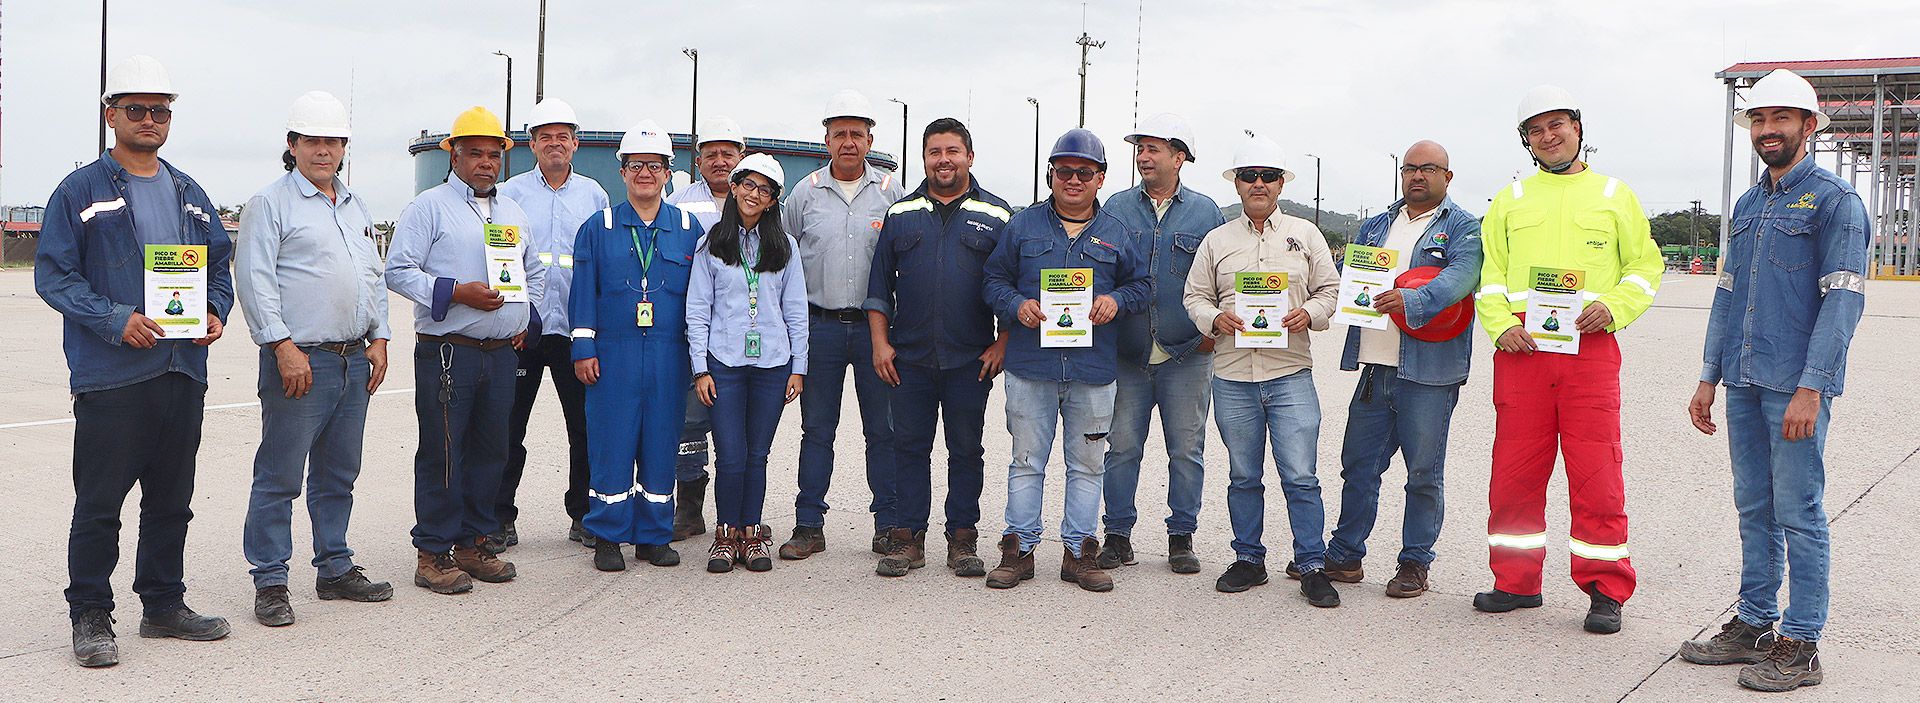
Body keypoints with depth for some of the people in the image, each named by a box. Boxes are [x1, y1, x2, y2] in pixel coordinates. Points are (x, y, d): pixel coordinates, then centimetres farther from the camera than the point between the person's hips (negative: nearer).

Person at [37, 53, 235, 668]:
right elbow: (53, 273, -6)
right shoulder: (80, 192, -1)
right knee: (99, 504, -2)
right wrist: (115, 319, -19)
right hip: (110, 378, -5)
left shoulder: (190, 195, 16)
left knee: (172, 501, 13)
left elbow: (220, 264, 20)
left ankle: (164, 605, 24)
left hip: (184, 372, 5)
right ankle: (91, 617, 9)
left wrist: (215, 311, -1)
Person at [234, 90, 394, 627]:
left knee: (339, 474, 14)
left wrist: (378, 339, 11)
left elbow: (375, 277, 22)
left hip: (354, 361, 7)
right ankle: (270, 583, 2)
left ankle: (335, 568, 23)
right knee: (280, 476, -4)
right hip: (300, 360, -7)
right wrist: (283, 346, -17)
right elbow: (254, 279, -10)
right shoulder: (271, 203, -3)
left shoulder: (356, 207, 19)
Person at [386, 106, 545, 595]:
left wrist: (526, 319, 16)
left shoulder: (513, 212, 17)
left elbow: (536, 271, 29)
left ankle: (473, 544, 21)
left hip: (502, 353, 6)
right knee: (441, 453, -4)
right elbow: (398, 271, -9)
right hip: (447, 352, -6)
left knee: (491, 450, 10)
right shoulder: (430, 207, -2)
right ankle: (433, 554, 4)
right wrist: (456, 293, -17)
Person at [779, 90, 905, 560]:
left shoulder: (889, 193, 4)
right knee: (817, 428, 4)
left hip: (874, 325, 0)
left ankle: (888, 523, 11)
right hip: (820, 324, 0)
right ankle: (809, 526, 11)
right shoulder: (805, 193, 5)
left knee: (883, 429, 3)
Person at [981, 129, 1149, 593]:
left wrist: (1116, 300, -8)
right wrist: (1016, 305, -11)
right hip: (1030, 365, -1)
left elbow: (1142, 286, 12)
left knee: (1087, 463, 7)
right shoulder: (1023, 225, 7)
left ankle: (1080, 551, 16)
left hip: (1093, 370, 1)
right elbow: (995, 279, 9)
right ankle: (1019, 548, 13)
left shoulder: (1117, 233, 9)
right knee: (1027, 460, 5)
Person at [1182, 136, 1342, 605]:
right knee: (1243, 476, 10)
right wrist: (1216, 318, -9)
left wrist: (1309, 314, -10)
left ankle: (1312, 566, 3)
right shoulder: (1216, 241, 11)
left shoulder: (1305, 235, 9)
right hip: (1232, 377, 2)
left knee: (1300, 477, -6)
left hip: (1291, 376, -2)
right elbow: (1195, 296, 12)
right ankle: (1249, 559, 22)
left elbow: (1330, 290, 10)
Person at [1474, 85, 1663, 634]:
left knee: (1596, 475, -5)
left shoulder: (1614, 197, 13)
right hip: (1521, 345, 2)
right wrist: (1501, 324, -4)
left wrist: (1613, 307, -6)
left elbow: (1646, 265, 12)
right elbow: (1488, 272, 13)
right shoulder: (1510, 201, 17)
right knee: (1515, 471, 3)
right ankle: (1516, 582, 15)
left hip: (1590, 347, -2)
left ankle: (1605, 589, 5)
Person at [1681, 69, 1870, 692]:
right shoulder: (1747, 206, 17)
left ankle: (1801, 644, 3)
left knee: (1798, 513, -3)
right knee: (1753, 508, 12)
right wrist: (1709, 378, 13)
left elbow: (1843, 300, -12)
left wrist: (1810, 389, -18)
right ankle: (1753, 624, 21)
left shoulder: (1835, 201, -5)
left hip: (1795, 385, -7)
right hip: (1743, 383, 7)